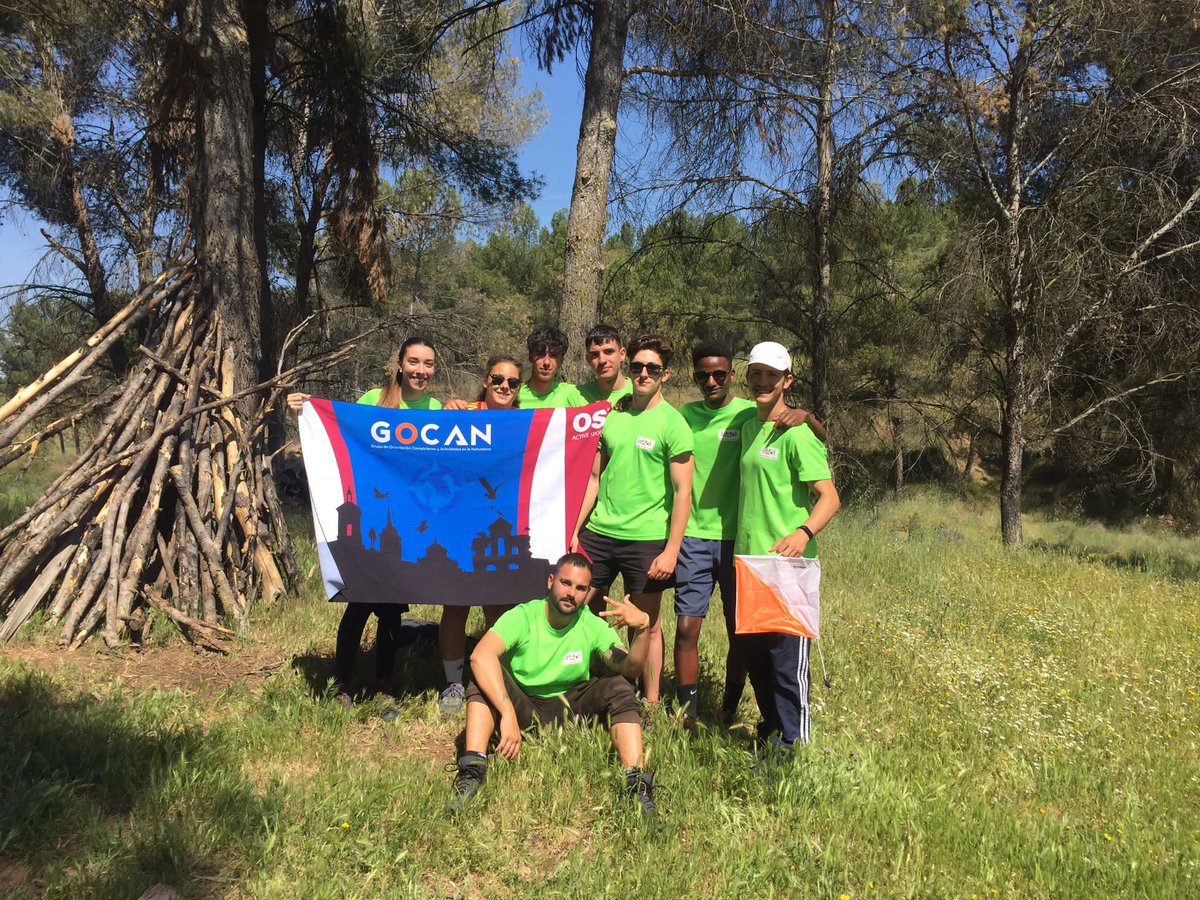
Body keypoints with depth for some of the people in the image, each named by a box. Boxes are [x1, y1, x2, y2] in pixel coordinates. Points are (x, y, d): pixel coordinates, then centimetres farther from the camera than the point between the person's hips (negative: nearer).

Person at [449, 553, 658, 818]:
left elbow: (630, 669, -25)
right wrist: (507, 714, -47)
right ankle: (472, 770, -37)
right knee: (485, 674, -29)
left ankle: (637, 783, -28)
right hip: (522, 705, -1)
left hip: (570, 708, 2)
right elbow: (481, 655, -37)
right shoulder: (522, 617, -18)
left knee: (618, 687, -23)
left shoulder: (594, 626, -10)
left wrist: (642, 628, -44)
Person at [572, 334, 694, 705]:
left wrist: (671, 551, -13)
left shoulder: (672, 424, -6)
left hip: (646, 539, -4)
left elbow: (682, 492, -8)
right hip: (599, 532, 5)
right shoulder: (612, 415, 8)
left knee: (647, 625, 7)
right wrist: (575, 529, 9)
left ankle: (651, 704, 22)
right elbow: (595, 477, 13)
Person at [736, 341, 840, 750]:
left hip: (787, 565, -8)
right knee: (752, 651, 16)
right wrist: (742, 547, 13)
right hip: (748, 561, 8)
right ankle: (771, 729, 32)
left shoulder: (797, 433, -11)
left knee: (787, 657, -3)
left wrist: (803, 533, -34)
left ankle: (793, 745, 9)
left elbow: (829, 497, -16)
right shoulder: (748, 426, 12)